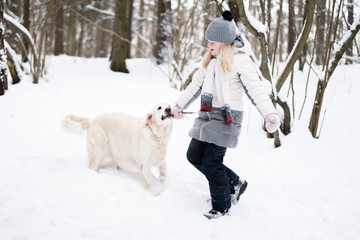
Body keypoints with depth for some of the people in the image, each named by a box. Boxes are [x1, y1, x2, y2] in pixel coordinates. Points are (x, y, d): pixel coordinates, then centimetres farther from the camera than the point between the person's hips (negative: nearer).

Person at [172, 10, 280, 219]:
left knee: (211, 163, -7)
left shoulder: (240, 60, -11)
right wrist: (180, 105, 29)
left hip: (227, 118, -8)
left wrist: (270, 114, -30)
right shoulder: (210, 60, 12)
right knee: (194, 155, 9)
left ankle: (222, 206, 14)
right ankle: (234, 183, 23)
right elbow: (197, 85, 23)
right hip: (207, 115, 9)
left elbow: (256, 89, -18)